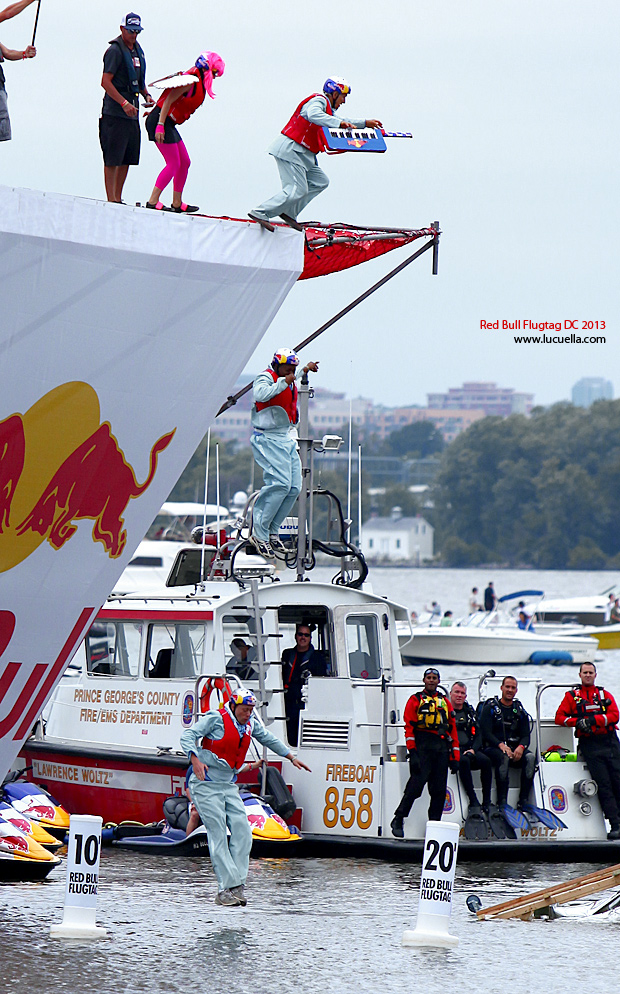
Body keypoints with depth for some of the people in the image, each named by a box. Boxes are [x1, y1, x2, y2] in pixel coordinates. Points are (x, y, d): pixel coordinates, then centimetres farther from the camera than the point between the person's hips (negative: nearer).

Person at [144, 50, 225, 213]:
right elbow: (169, 100, -21)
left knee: (184, 162, 12)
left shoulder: (198, 81, 13)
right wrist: (160, 125, -25)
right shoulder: (191, 81, -17)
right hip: (161, 121, -10)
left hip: (168, 123, 10)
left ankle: (177, 203, 19)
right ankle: (153, 201, -7)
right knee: (173, 164, -9)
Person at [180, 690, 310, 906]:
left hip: (228, 786, 7)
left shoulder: (250, 724, 9)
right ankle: (226, 888, -14)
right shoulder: (216, 719, -11)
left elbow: (268, 739, 27)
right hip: (206, 784, -7)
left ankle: (237, 884, -5)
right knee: (218, 834, -12)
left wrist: (291, 757, 34)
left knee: (242, 831, -6)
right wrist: (195, 760, -32)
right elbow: (188, 736, -16)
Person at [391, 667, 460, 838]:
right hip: (422, 747, -5)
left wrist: (454, 757, 11)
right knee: (417, 783, -15)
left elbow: (453, 729, 18)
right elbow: (409, 726, -2)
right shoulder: (415, 700, 7)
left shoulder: (445, 703, 20)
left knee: (439, 790, 1)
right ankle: (398, 820, -9)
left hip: (441, 749, 5)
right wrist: (412, 752, -13)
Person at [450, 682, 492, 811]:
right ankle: (473, 802, -37)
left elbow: (477, 734, 15)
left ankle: (487, 802, -24)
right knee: (464, 761, -37)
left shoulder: (469, 712, 18)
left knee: (485, 760, -27)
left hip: (469, 750, 4)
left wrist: (473, 749, -5)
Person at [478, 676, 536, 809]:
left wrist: (521, 747, -15)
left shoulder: (520, 711, 17)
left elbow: (526, 735, 9)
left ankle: (523, 801, -30)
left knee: (530, 757, -28)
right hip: (493, 748, -4)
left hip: (516, 749, 4)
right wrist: (501, 745, -24)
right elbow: (486, 733, -6)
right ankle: (502, 802, -38)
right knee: (504, 758, -38)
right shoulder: (490, 708, 5)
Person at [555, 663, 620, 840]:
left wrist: (593, 720, -14)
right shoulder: (572, 696, 12)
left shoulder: (605, 695, 14)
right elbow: (559, 717, 4)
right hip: (589, 744, -2)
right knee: (604, 785, -7)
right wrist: (577, 722, -13)